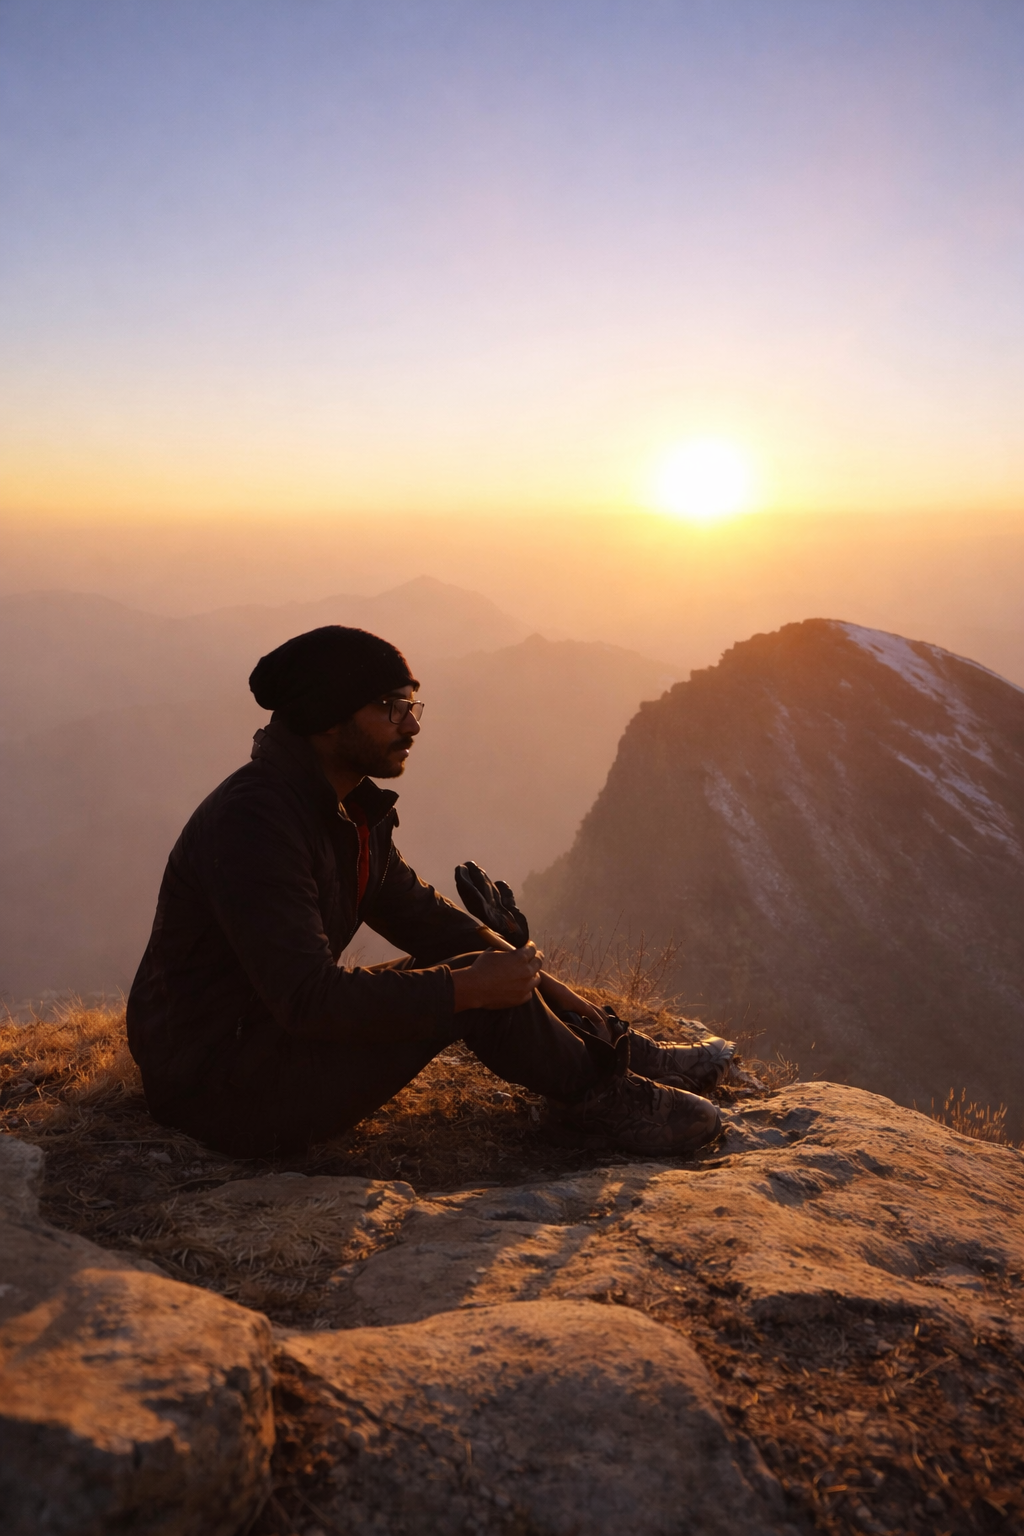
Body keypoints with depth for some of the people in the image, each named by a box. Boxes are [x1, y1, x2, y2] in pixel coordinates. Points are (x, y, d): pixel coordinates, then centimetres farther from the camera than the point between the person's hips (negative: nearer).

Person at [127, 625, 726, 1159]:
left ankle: (615, 1050, 18)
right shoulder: (253, 821, -27)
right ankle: (597, 1100, 2)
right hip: (221, 1087, -9)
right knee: (470, 983, -18)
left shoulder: (354, 808, 3)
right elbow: (308, 997, -32)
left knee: (481, 967, 6)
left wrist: (541, 984, 8)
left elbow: (418, 912, 13)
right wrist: (470, 987, -28)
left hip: (283, 1034, 9)